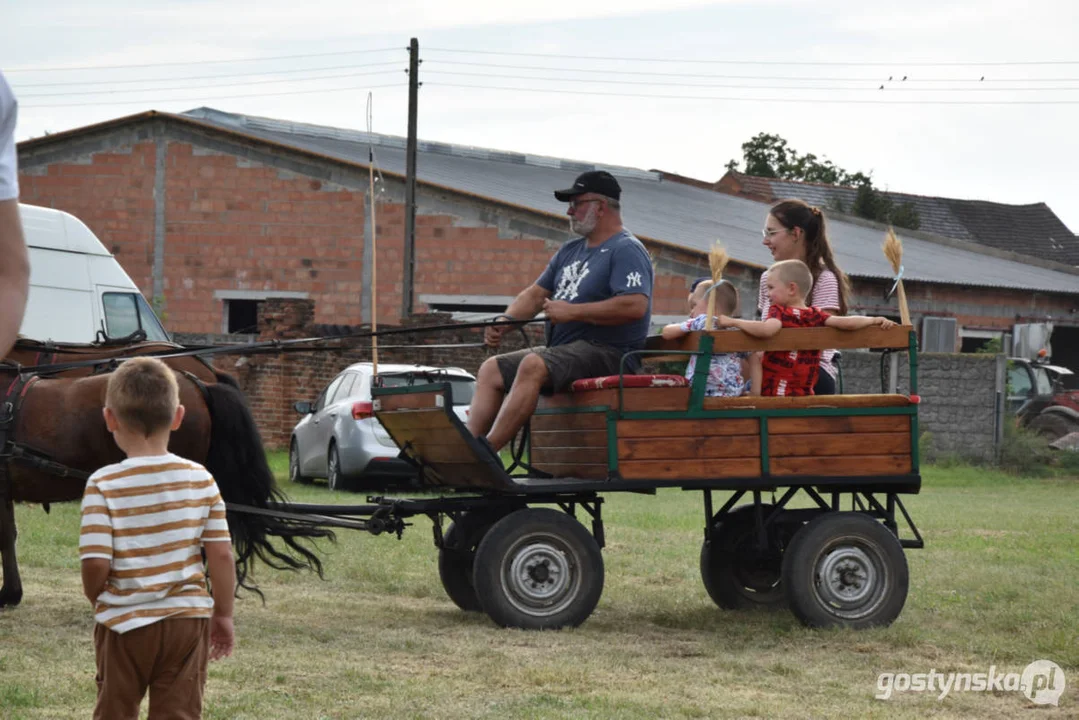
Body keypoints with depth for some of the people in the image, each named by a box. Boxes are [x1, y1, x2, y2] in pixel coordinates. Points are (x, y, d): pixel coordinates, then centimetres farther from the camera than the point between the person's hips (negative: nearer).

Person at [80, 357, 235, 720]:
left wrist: (94, 595, 4)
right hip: (188, 619, 2)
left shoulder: (104, 485, -13)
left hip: (125, 623, -2)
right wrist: (224, 614, 9)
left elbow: (96, 563, -18)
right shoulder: (200, 479, -5)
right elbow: (221, 554, -4)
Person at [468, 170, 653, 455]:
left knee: (533, 365, -32)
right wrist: (504, 321, 2)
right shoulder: (570, 251, 22)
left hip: (608, 354, -10)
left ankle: (487, 450, -36)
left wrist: (572, 311, -19)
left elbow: (635, 305, -23)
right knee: (491, 370, 1)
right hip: (565, 350, 10)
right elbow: (535, 294, 23)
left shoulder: (626, 250, -8)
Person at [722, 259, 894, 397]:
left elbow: (767, 329, -27)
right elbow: (846, 323, -2)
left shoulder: (779, 311, -7)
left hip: (774, 394, -6)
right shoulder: (816, 315, 8)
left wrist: (733, 321, -19)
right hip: (805, 394, 6)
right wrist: (874, 320, 10)